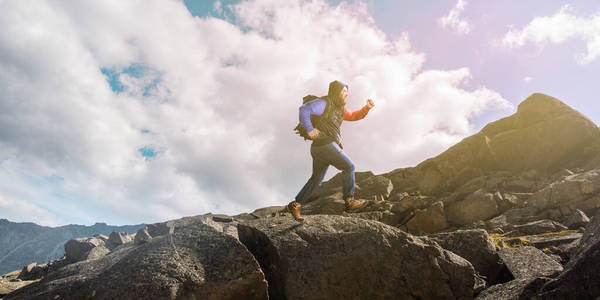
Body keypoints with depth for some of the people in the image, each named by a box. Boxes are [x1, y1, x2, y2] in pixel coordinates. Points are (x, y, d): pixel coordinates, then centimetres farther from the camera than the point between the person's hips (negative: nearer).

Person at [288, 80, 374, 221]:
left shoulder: (339, 108, 21)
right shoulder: (324, 103, -7)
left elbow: (354, 116, 28)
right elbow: (304, 109, -19)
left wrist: (367, 107, 13)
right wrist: (309, 129, -25)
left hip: (319, 147, 10)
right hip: (325, 144, -10)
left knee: (316, 179, 14)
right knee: (348, 167, -2)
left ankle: (295, 205, 15)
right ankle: (349, 201, 0)